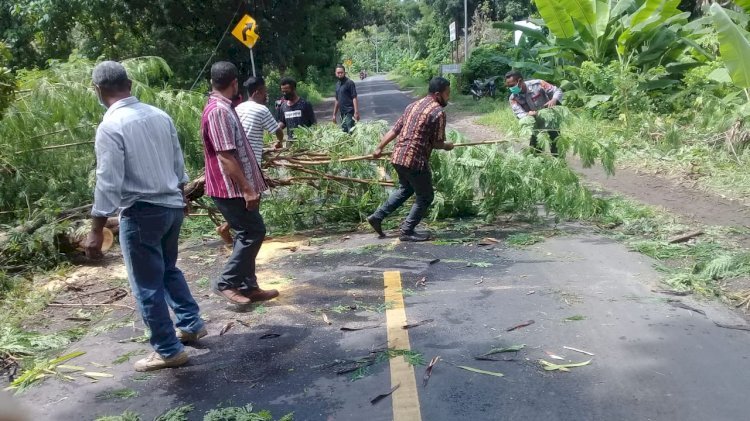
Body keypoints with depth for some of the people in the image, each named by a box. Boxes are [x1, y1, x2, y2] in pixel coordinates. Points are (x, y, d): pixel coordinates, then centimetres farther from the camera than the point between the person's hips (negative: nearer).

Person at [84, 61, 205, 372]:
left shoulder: (111, 126, -17)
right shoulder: (159, 115, 4)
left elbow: (108, 184, -19)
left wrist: (96, 231, -13)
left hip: (141, 213, -7)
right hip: (172, 206, 7)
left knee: (147, 285, 5)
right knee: (168, 269, 26)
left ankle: (168, 350, 14)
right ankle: (191, 324, 33)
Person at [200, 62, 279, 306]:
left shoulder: (223, 108, 14)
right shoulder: (218, 111, -19)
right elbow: (225, 156, -24)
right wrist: (247, 189, -24)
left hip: (235, 186, 10)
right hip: (231, 188, -10)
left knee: (247, 234, 12)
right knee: (254, 231, -6)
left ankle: (248, 287, 19)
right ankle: (226, 283, 2)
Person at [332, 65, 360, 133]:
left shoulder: (349, 83, -8)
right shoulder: (337, 84, 15)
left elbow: (354, 98, -13)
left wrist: (356, 112, -21)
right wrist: (334, 114, 19)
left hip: (349, 112, -8)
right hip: (342, 113, 8)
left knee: (351, 131, -13)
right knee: (344, 131, 8)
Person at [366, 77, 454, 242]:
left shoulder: (413, 105, 14)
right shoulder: (438, 112, -10)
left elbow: (394, 130, 13)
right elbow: (437, 143, -9)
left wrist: (379, 148, 16)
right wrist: (447, 146, 12)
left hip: (398, 156, 8)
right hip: (416, 160, -8)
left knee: (405, 189, 29)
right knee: (425, 197, 10)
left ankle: (377, 216, 26)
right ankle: (407, 231, 12)